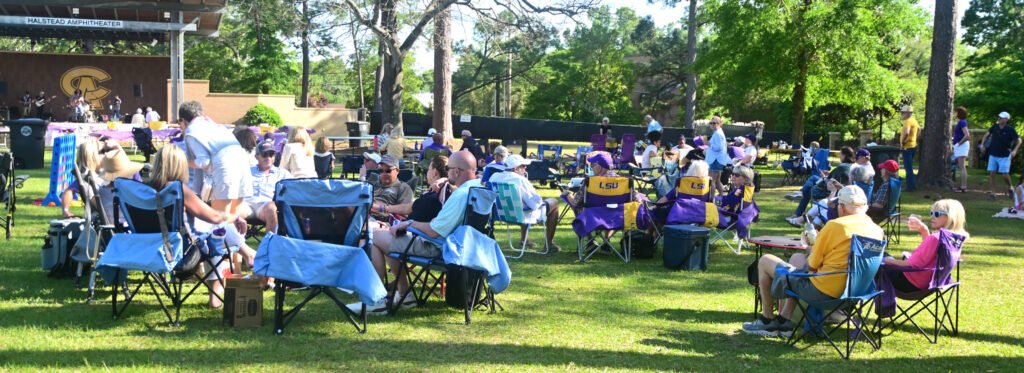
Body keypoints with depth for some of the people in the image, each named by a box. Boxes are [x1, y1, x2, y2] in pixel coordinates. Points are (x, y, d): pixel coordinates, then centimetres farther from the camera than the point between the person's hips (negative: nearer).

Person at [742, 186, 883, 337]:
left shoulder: (835, 225, -17)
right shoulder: (877, 230, 1)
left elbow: (811, 266, -11)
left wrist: (813, 249, 10)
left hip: (822, 291, -8)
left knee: (765, 261, 10)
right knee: (796, 258, 30)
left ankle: (767, 321, 22)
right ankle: (784, 320, 29)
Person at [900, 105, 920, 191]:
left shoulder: (908, 121, -18)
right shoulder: (914, 121, 13)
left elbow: (906, 133, -34)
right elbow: (919, 130, 30)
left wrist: (902, 142, -23)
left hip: (907, 147, -10)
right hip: (913, 145, 10)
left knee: (908, 168, -6)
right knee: (910, 167, 19)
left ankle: (910, 187, -4)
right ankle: (913, 184, 24)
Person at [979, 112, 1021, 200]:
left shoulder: (1010, 129, -11)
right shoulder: (995, 127, -1)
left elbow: (1018, 140, -6)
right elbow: (987, 135, 15)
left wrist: (1015, 150, -20)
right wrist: (982, 144, 3)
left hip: (1004, 156, -4)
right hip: (993, 155, 4)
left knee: (1005, 175, -5)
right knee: (992, 174, -3)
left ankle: (1011, 188, 23)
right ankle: (992, 193, 2)